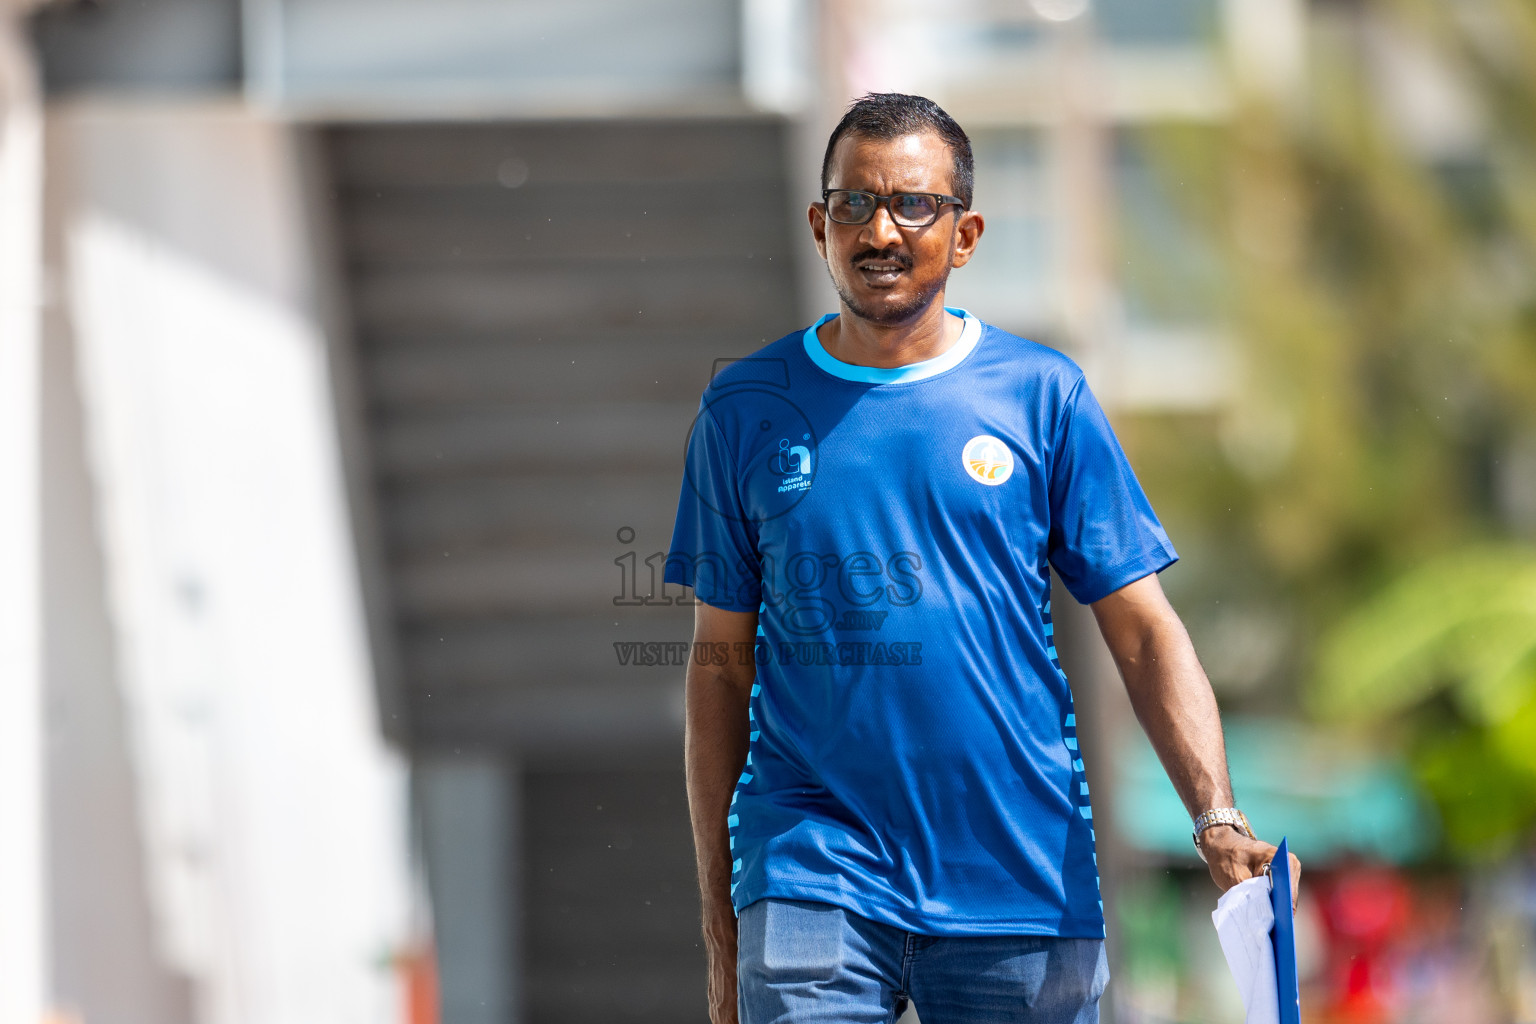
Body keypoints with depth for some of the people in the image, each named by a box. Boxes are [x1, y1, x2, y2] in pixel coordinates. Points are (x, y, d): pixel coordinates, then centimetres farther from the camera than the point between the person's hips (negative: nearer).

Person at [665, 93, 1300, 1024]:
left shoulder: (1041, 395, 4)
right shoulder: (745, 411, 6)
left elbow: (1145, 632, 3)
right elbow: (722, 664, 10)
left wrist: (1218, 817, -13)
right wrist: (720, 933, 8)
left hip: (1020, 880, 0)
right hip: (812, 868, 0)